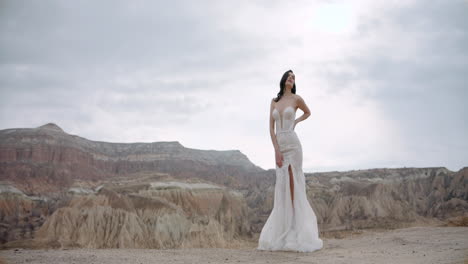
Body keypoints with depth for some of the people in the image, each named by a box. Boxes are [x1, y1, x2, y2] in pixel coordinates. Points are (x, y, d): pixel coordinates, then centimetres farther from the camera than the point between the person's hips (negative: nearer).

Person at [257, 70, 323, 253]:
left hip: (293, 145, -4)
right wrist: (276, 151, -6)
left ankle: (296, 232, -4)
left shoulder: (296, 99, 2)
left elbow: (308, 112, 24)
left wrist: (295, 122, 8)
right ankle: (284, 232, 6)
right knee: (282, 187, 2)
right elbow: (271, 128, 4)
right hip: (279, 147, 4)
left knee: (294, 186, -7)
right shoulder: (274, 101, 11)